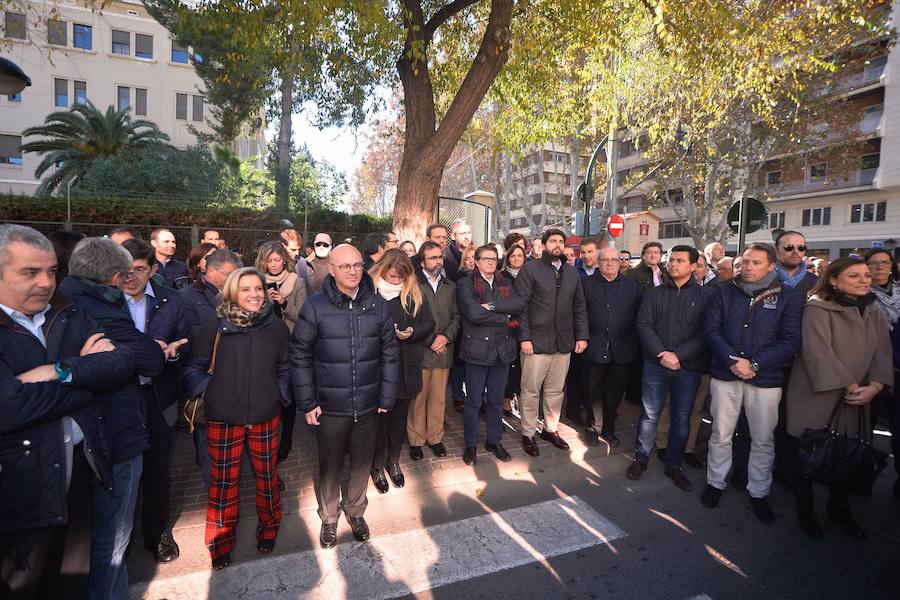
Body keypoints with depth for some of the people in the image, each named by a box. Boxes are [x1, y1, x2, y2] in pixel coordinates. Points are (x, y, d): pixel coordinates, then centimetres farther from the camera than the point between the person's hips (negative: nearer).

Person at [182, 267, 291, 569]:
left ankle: (268, 528, 39)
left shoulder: (277, 327, -3)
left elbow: (285, 369, 7)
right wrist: (207, 392, -7)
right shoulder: (215, 328, -7)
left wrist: (280, 397, -1)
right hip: (224, 418, -1)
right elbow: (194, 369, 3)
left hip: (266, 416, 1)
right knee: (224, 479, 11)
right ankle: (221, 542, 33)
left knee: (267, 473, 14)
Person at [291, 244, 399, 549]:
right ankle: (329, 516, 41)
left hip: (368, 404, 2)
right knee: (330, 465, 16)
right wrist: (307, 403, -6)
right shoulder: (315, 306, -9)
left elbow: (389, 355, 3)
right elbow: (300, 357, -4)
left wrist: (386, 398, 2)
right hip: (330, 405, -2)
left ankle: (355, 510, 44)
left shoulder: (378, 306, -3)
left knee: (362, 463, 18)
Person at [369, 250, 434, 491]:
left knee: (400, 416, 17)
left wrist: (413, 331, -13)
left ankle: (393, 460, 38)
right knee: (379, 416, 10)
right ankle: (377, 465, 31)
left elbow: (429, 323, 5)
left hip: (407, 366, 3)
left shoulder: (414, 294, 1)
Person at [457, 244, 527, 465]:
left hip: (503, 349, 5)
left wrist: (493, 305, -17)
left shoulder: (506, 284, 12)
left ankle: (494, 440, 33)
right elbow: (473, 313, -19)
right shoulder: (465, 284, -5)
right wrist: (506, 319, -10)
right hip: (477, 348, -4)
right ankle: (471, 444, 25)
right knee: (474, 402, 7)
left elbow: (520, 304, -5)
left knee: (497, 399, 16)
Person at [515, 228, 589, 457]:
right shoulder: (530, 269, -4)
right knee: (531, 391, 5)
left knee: (555, 391, 15)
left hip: (564, 343, 5)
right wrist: (524, 337, -14)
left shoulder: (572, 272, 12)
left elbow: (579, 307, 14)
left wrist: (582, 335, 5)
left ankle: (551, 429, 32)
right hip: (536, 342, -4)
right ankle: (528, 433, 20)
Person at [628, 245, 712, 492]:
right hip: (655, 364, 1)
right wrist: (661, 354, -13)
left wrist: (678, 355, -16)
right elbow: (644, 325, -1)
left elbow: (706, 332, -7)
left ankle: (674, 465, 26)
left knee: (682, 418, 10)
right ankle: (640, 458, 22)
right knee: (649, 415, 6)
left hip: (688, 368, 0)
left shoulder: (705, 295, 1)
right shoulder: (654, 294, 7)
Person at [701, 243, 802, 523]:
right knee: (721, 434, 10)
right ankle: (715, 483, 27)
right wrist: (732, 361, -16)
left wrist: (754, 363, -17)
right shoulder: (724, 293, 3)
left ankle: (759, 492, 28)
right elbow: (711, 330, -3)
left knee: (763, 439, 11)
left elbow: (790, 341, -6)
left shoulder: (788, 297, 0)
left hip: (766, 378, 0)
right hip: (724, 374, 1)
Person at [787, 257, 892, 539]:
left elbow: (882, 352, 4)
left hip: (854, 400, 6)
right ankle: (805, 512, 22)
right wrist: (850, 386, -16)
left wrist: (874, 386, -11)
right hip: (816, 396, -6)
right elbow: (818, 353, -18)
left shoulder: (873, 312, 10)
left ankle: (840, 510, 33)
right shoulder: (817, 309, -12)